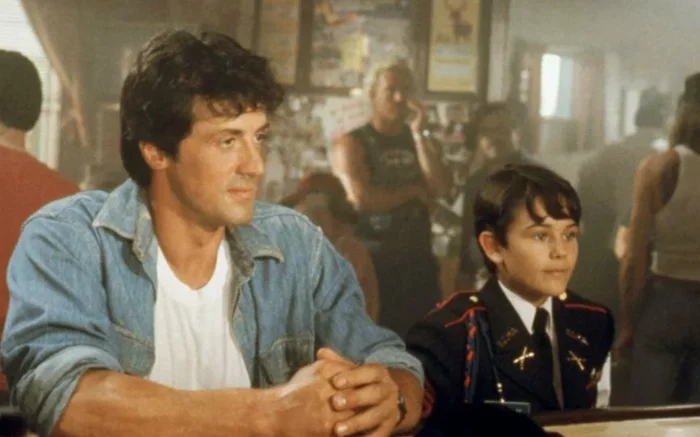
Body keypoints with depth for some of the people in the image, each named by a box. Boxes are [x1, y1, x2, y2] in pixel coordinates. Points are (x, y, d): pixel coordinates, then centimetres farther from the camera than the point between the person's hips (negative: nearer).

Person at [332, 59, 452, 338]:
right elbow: (360, 198, -18)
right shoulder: (352, 143, -3)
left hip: (417, 260, 5)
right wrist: (411, 191, -6)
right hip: (371, 260, -4)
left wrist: (418, 135, -9)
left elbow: (442, 189, -5)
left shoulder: (424, 141, 12)